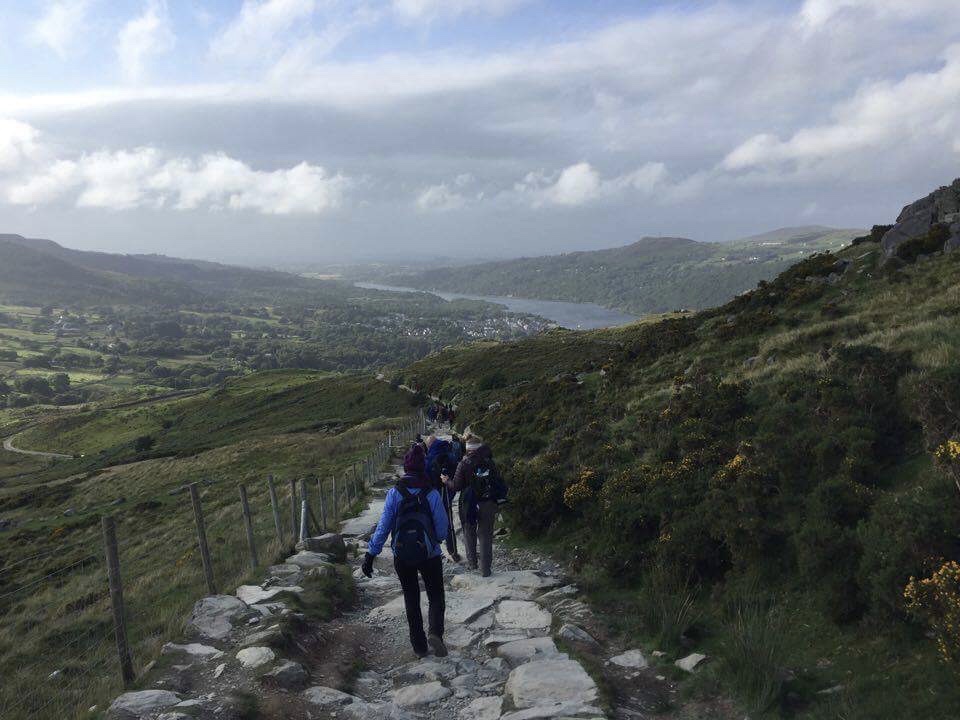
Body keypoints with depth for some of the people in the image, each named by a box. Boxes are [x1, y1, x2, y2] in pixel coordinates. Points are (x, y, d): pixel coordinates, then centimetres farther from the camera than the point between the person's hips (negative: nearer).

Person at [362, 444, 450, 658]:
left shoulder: (394, 493, -11)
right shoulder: (432, 494, -13)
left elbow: (383, 526, -11)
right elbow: (442, 531, -9)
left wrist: (370, 554, -5)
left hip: (402, 557, 1)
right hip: (430, 555, -1)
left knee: (411, 600, 18)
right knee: (436, 597, 14)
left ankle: (419, 646, 21)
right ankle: (435, 632, -12)